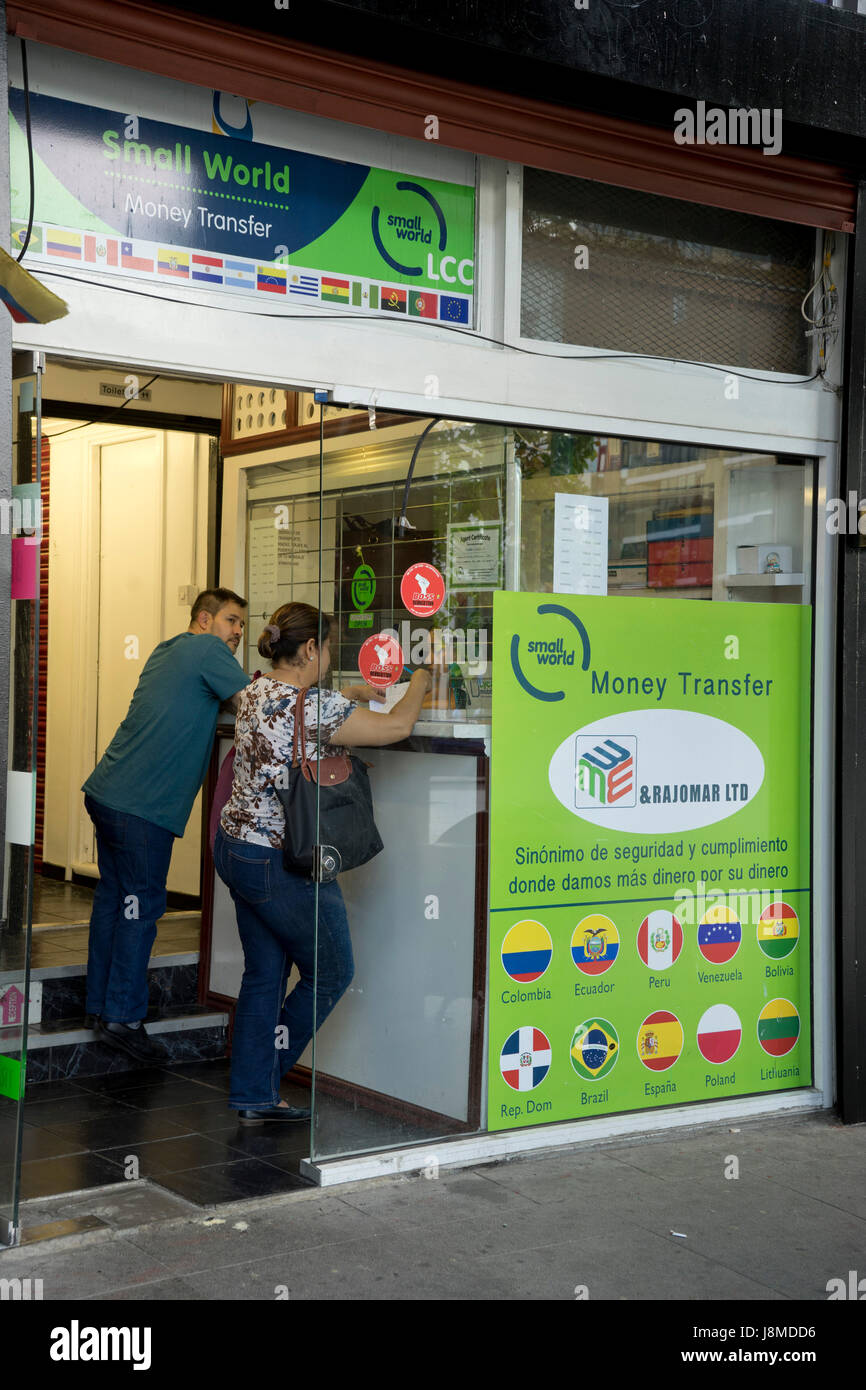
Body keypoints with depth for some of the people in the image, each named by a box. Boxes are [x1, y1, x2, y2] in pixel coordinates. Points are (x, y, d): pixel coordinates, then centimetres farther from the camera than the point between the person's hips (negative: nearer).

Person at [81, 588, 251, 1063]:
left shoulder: (166, 651, 21)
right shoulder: (208, 650, -6)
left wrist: (244, 687, 13)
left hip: (107, 791, 9)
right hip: (142, 803, -9)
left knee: (112, 899, 13)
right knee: (141, 905, -4)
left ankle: (100, 1006, 20)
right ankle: (123, 1015, 0)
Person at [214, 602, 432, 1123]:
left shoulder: (258, 692, 5)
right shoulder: (314, 708, -22)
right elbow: (396, 728, -17)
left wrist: (356, 693, 31)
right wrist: (420, 682, 0)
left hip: (235, 846, 9)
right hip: (282, 863, -9)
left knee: (263, 974, 15)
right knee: (332, 972, 11)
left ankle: (252, 1097, 19)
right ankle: (265, 1077, 19)